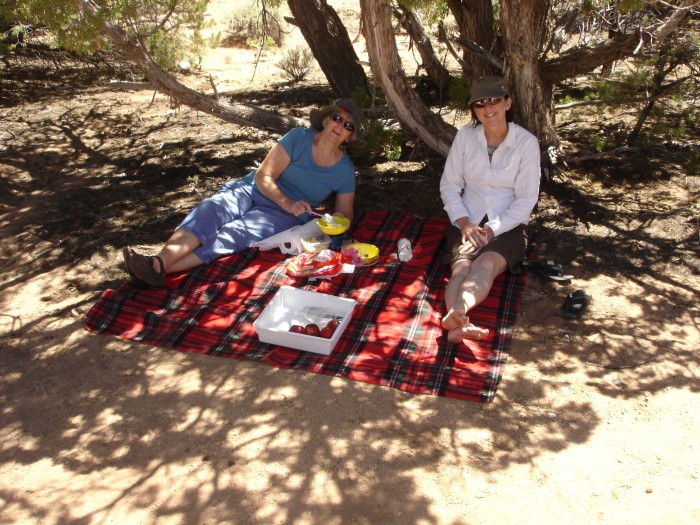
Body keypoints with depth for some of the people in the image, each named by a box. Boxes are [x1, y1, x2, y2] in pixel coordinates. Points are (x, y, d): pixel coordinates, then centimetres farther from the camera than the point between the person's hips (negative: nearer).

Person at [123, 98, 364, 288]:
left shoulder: (345, 170, 3)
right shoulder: (298, 138, -2)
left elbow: (344, 213, 12)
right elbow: (263, 177, -7)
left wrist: (335, 221, -13)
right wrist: (288, 202, -23)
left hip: (282, 214, -2)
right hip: (250, 189, 2)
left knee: (235, 233, -32)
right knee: (210, 210, -31)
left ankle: (160, 268, -51)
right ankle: (159, 261, -53)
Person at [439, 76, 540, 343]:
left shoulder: (526, 142, -4)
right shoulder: (465, 136, 2)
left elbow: (526, 199, -6)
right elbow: (449, 185, 5)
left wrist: (493, 230, -15)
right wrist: (464, 222, -10)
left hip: (508, 225, -2)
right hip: (468, 223, 2)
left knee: (486, 264, -34)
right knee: (461, 266, -30)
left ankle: (455, 313, -61)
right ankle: (460, 323, -57)